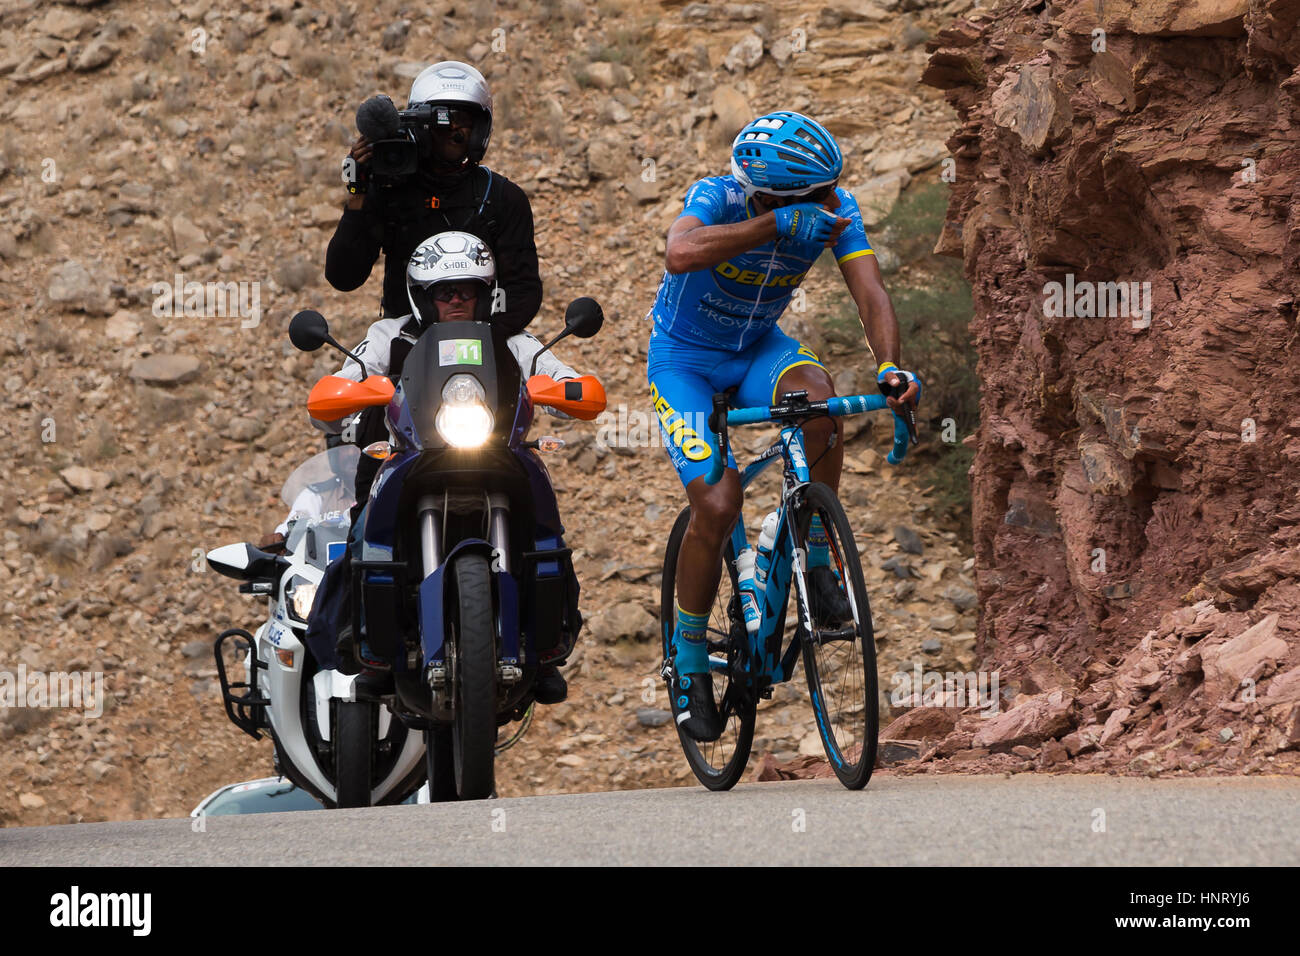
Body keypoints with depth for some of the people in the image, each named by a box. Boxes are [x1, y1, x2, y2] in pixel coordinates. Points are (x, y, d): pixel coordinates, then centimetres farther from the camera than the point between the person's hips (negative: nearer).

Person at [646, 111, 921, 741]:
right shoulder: (716, 198, -28)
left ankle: (816, 563, -16)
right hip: (684, 360, -3)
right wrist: (778, 224, -55)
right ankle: (688, 660, 2)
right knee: (717, 507, -19)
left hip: (758, 347, 3)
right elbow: (680, 255, -50)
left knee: (816, 398, -32)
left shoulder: (834, 209, -18)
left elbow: (870, 293, -26)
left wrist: (890, 366, -45)